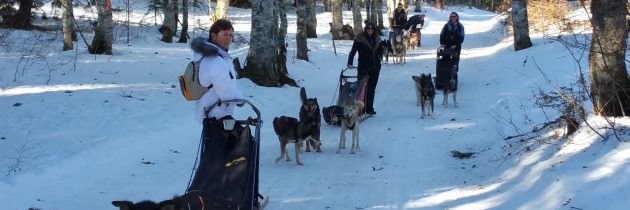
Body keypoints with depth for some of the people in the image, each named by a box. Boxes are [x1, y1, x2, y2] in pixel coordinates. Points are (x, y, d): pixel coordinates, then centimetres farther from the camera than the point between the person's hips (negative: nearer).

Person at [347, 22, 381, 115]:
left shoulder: (375, 38, 9)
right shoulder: (360, 38, -7)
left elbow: (379, 51, 21)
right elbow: (353, 51, -13)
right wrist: (350, 63, -24)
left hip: (375, 68, 5)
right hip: (364, 68, -5)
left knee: (372, 88, 9)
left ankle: (369, 108, 17)